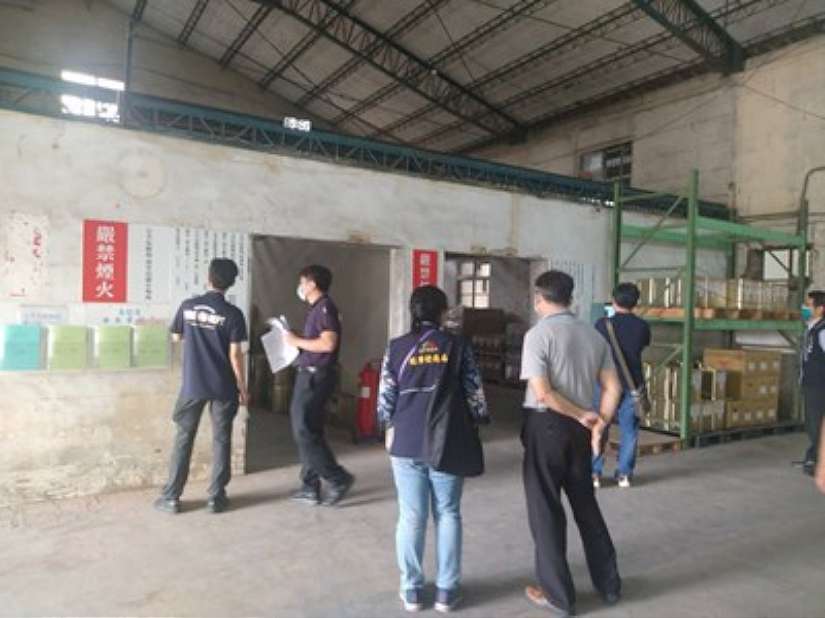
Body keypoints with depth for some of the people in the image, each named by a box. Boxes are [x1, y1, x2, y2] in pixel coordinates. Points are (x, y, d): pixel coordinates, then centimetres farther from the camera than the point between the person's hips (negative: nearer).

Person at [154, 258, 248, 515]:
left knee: (183, 439, 11)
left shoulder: (187, 306, -2)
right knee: (221, 440, 9)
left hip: (192, 385, 2)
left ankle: (171, 498, 16)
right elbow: (235, 355, -11)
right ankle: (216, 497, 14)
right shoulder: (233, 313, -10)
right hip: (223, 387, -2)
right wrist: (243, 388, -2)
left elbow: (176, 337, 14)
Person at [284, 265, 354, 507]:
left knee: (304, 432, -6)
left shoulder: (325, 307, -14)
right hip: (310, 375, 10)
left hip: (316, 377, -10)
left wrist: (297, 341, -16)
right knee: (308, 431, 12)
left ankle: (339, 479, 3)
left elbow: (328, 343, -25)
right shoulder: (318, 308, 16)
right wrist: (297, 342, 11)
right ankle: (310, 487, 19)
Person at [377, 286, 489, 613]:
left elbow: (386, 398, 0)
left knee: (411, 517, 10)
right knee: (448, 515, 13)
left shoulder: (396, 347, -2)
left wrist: (390, 429, 16)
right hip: (449, 443, 0)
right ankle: (446, 590, 20)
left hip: (406, 443, 1)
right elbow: (474, 395, -3)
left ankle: (411, 590, 21)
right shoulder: (458, 346, -3)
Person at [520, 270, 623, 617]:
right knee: (586, 505, 21)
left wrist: (583, 416, -10)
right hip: (579, 428, 6)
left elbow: (542, 394, -19)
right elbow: (613, 388, 3)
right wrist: (598, 424, 4)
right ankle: (609, 585, 33)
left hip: (546, 426, -6)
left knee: (546, 510, 7)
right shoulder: (593, 335, 6)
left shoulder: (538, 334, -12)